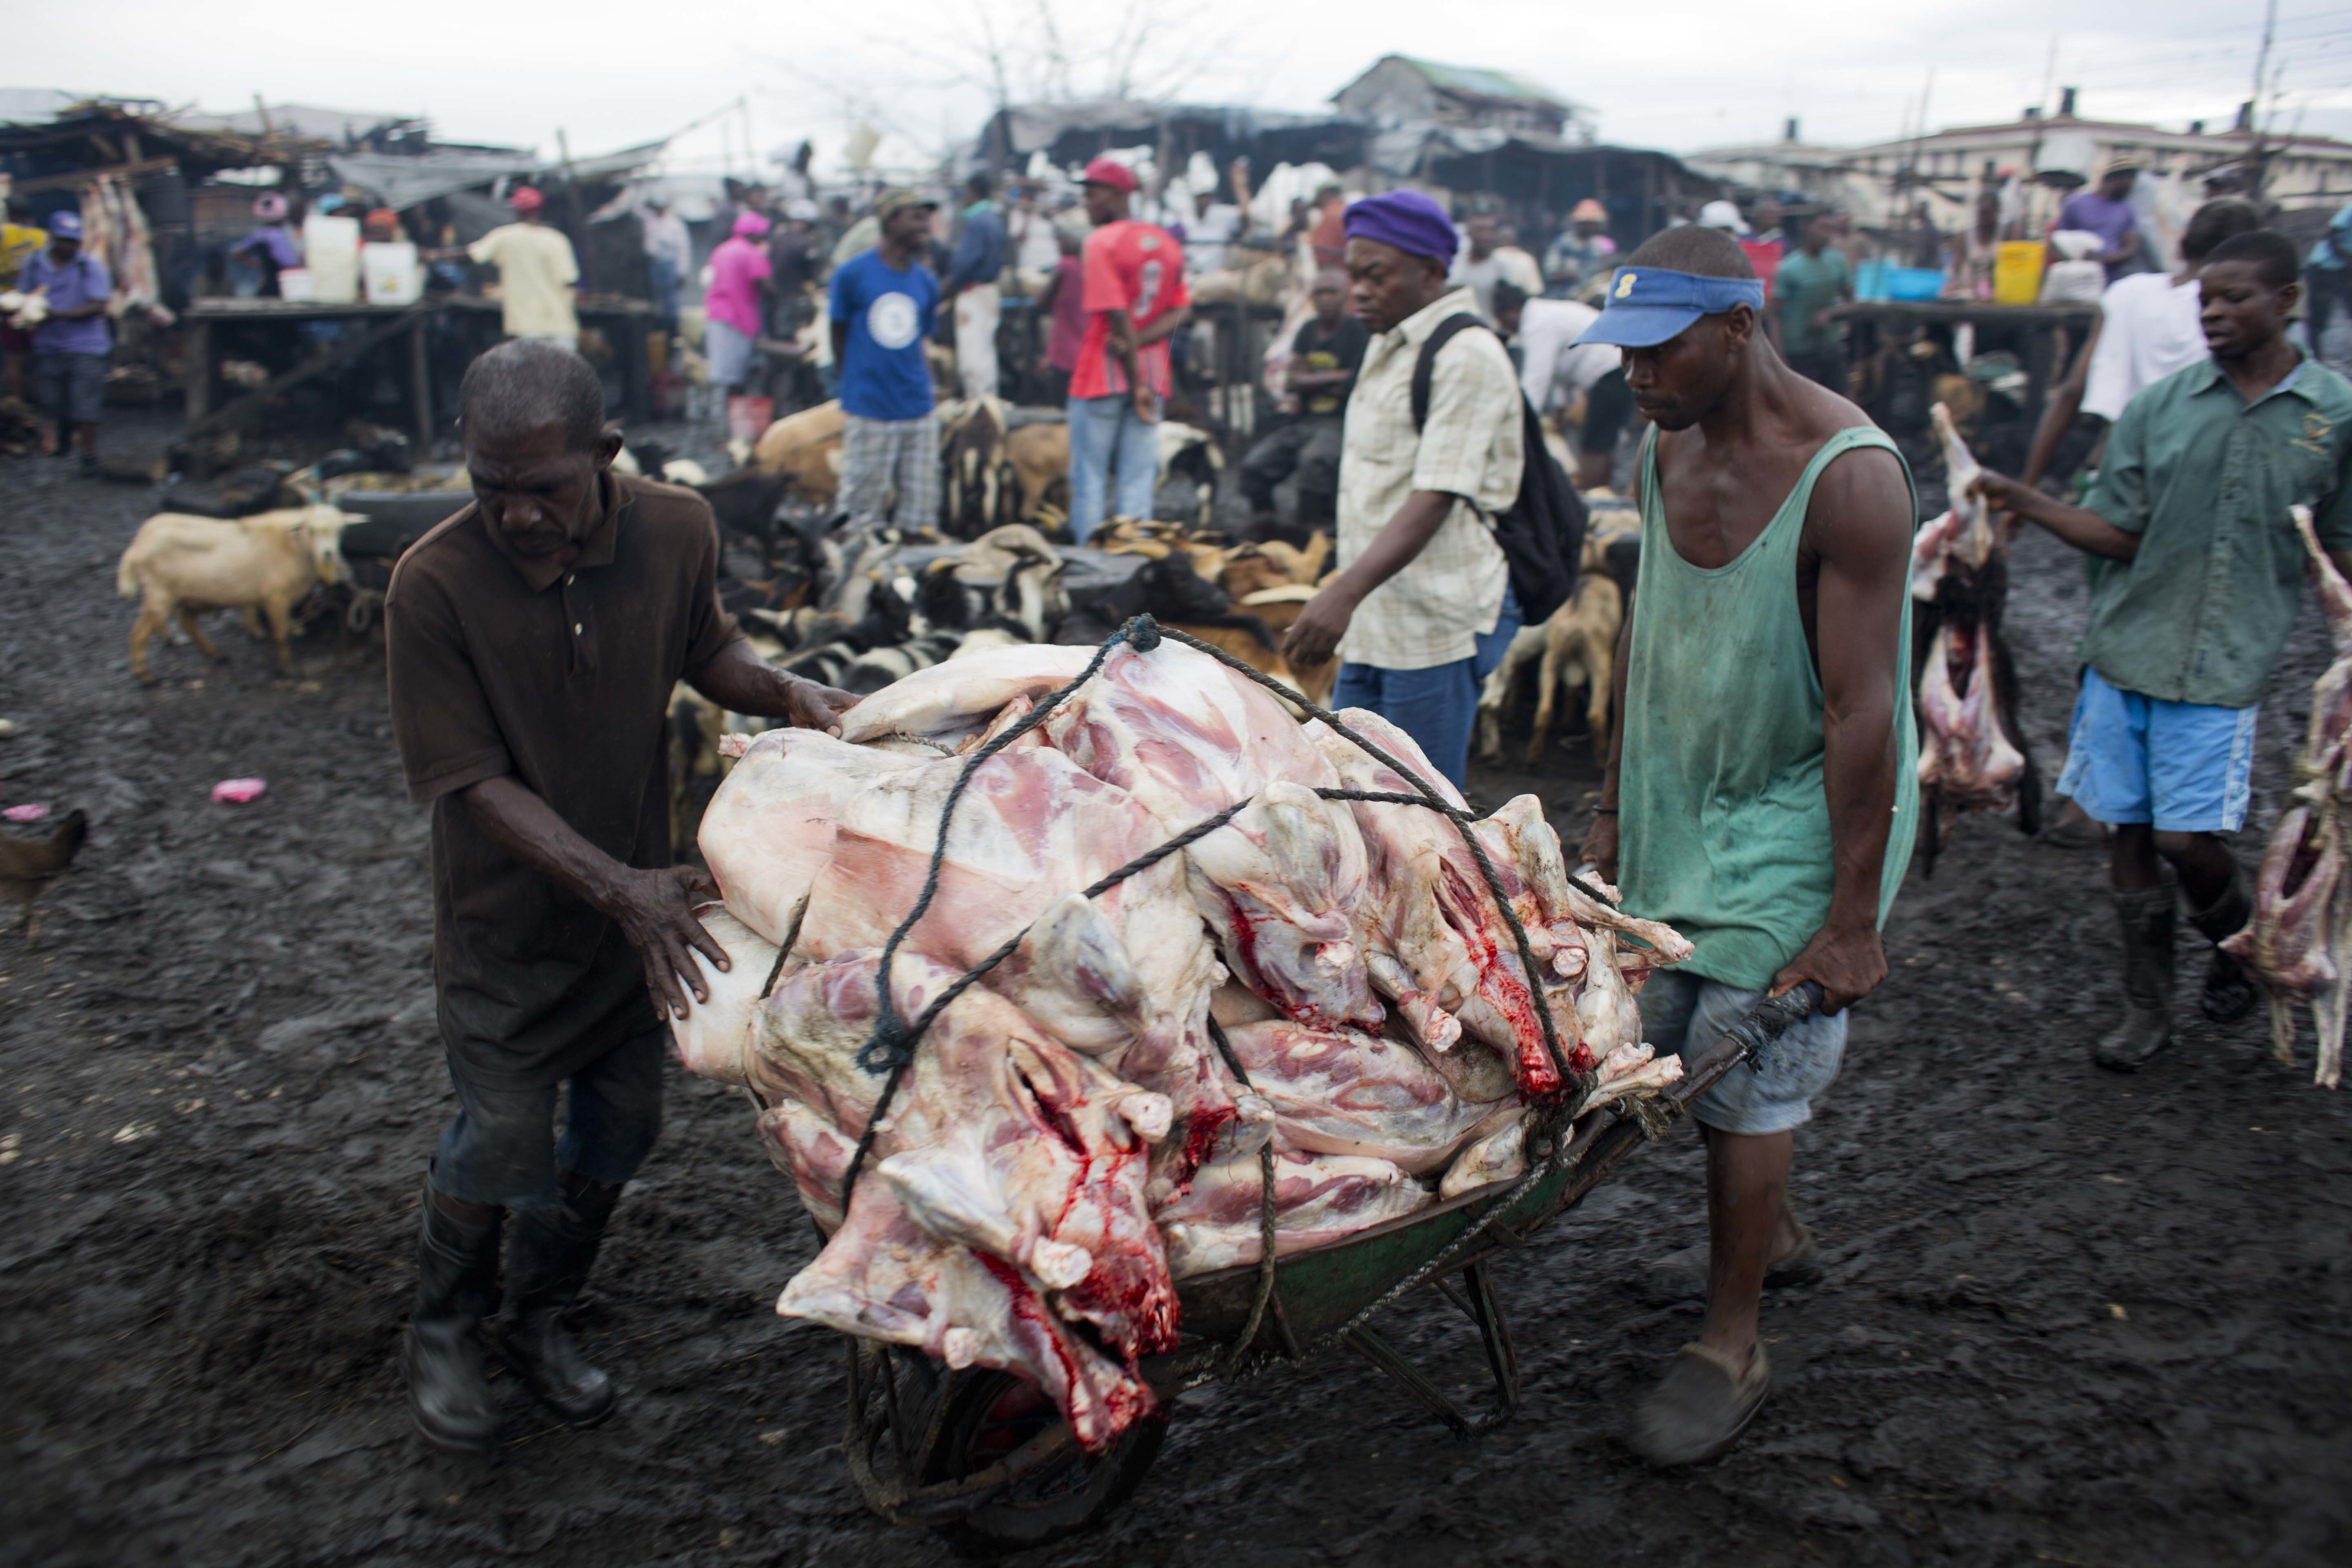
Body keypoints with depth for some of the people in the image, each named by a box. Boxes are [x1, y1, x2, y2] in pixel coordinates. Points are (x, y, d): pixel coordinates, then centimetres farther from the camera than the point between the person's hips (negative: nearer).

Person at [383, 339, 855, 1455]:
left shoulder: (677, 531, -13)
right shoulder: (435, 585, -24)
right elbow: (474, 781, -21)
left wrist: (786, 694, -13)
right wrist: (618, 888, -31)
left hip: (643, 899, 4)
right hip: (508, 918, -4)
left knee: (617, 1131, 14)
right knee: (504, 1145, 2)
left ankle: (540, 1319, 40)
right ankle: (442, 1332, 32)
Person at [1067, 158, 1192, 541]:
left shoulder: (1102, 242, -11)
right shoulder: (1167, 243, 10)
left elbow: (1117, 316, -16)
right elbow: (1182, 311, 4)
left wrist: (1135, 383, -14)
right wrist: (1140, 341, -8)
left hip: (1103, 377, -6)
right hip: (1153, 372, 6)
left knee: (1090, 478, 3)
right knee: (1138, 481, 7)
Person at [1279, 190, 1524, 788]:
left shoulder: (1466, 356, -14)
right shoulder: (1388, 345, 17)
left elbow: (1435, 499, -24)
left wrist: (1345, 592, -35)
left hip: (1439, 621, -9)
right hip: (1377, 618, 9)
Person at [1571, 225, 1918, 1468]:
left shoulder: (1848, 475, -23)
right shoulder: (1665, 448, 0)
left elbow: (1865, 710, -23)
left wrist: (1853, 918, -21)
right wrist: (1614, 805, 13)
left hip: (1798, 813, -7)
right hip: (1681, 800, 7)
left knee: (1748, 1066, -2)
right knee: (1673, 1034, 13)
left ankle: (1730, 1348, 16)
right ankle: (1774, 1233, 40)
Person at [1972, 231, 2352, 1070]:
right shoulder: (2158, 406, 2)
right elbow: (2119, 536, 1)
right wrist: (2022, 501, -11)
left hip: (2226, 665, -2)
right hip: (2127, 649, 2)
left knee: (2188, 837, -6)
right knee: (2129, 830, 8)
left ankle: (2242, 945, 29)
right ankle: (2148, 1008, 25)